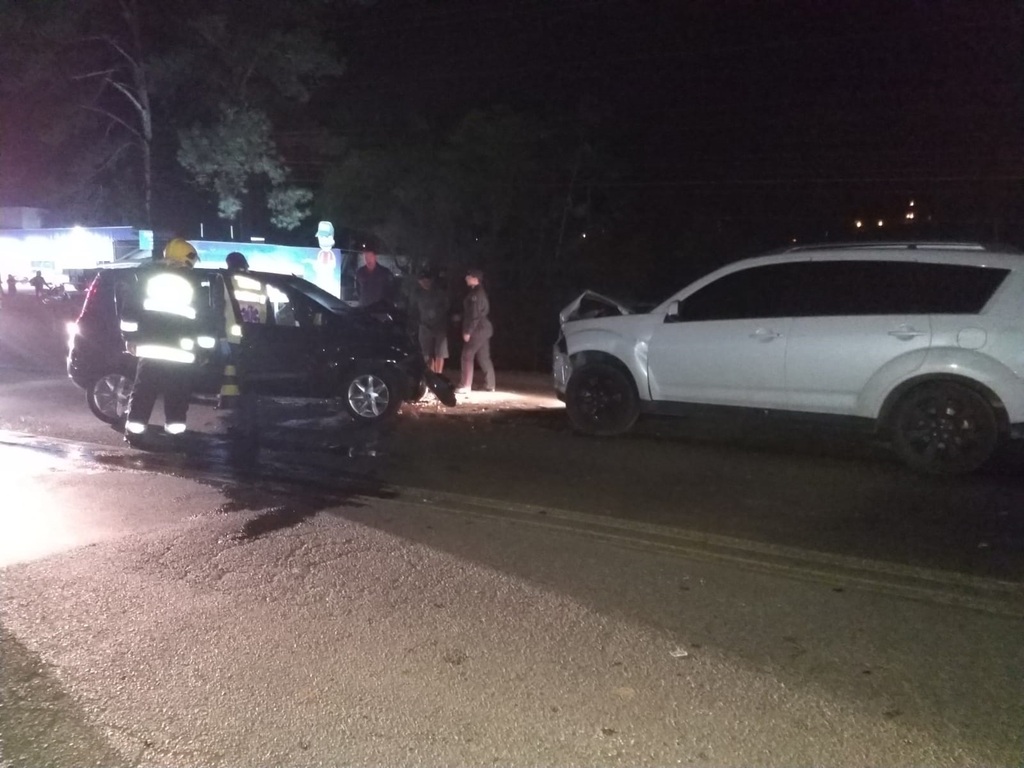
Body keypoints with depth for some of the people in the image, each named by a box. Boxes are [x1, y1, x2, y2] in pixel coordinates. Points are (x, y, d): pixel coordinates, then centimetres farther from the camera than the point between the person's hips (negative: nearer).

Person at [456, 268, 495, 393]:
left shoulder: (475, 294, -15)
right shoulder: (480, 292, 15)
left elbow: (475, 315, -21)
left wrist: (468, 331, -20)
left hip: (477, 330, -10)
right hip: (483, 328, 10)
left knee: (467, 357, -7)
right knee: (484, 357, 12)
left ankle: (465, 386, -8)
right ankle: (490, 385, 16)